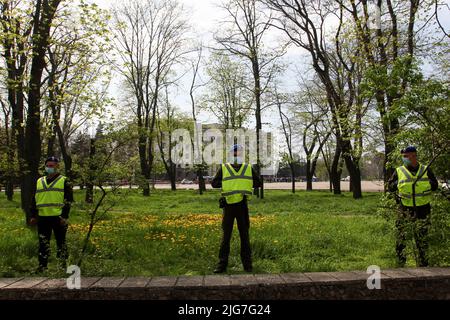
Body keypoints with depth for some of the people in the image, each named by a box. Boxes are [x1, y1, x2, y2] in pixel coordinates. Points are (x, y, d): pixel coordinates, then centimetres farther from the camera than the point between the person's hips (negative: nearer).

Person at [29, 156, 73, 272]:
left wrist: (64, 216, -11)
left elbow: (68, 200, -3)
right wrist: (33, 215, 10)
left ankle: (63, 265, 15)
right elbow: (34, 199, 18)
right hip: (43, 218, 4)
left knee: (61, 242, 5)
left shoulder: (64, 181, 2)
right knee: (43, 243, 7)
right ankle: (42, 265, 15)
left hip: (58, 217, -4)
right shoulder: (39, 181, 15)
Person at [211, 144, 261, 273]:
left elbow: (258, 183, 8)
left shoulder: (249, 168, 4)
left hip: (242, 205, 1)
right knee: (225, 236, 5)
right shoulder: (224, 168, 2)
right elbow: (214, 183, -1)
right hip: (228, 205, 0)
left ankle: (247, 264, 18)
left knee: (244, 236, 8)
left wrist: (246, 183, -4)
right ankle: (222, 264, 13)